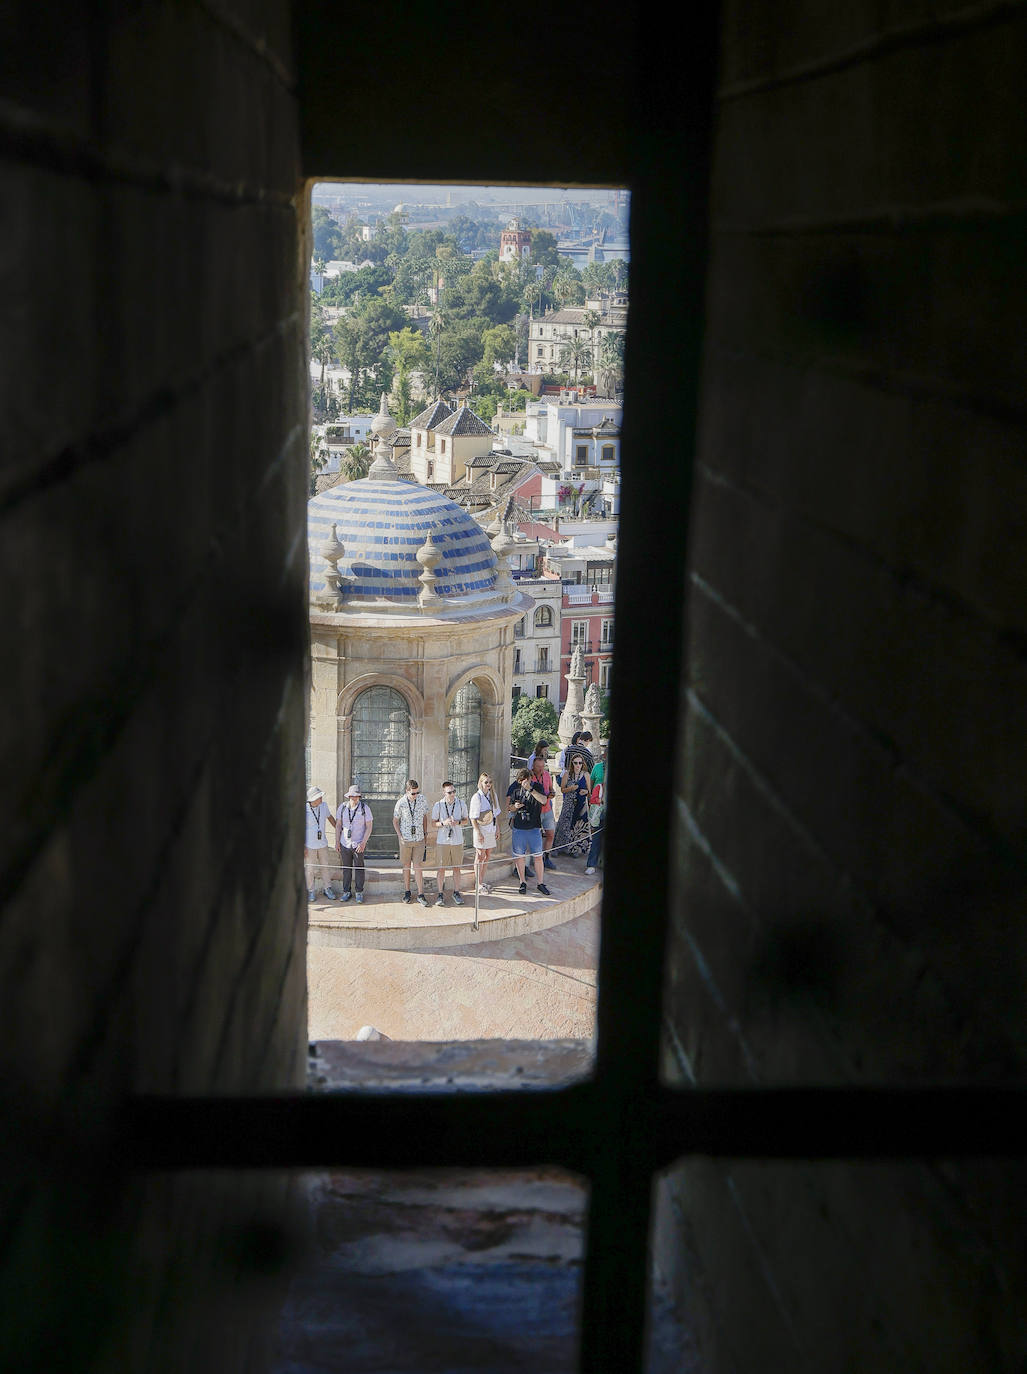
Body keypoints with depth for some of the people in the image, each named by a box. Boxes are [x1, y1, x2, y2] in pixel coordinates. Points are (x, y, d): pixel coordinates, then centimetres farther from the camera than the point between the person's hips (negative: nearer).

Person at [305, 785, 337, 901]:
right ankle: (311, 891, 18)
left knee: (324, 866, 12)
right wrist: (303, 847, -13)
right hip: (309, 845, -4)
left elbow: (329, 817, 17)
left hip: (322, 843, 4)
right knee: (310, 868, 5)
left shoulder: (323, 805, -3)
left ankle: (327, 889, 22)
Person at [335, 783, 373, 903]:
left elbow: (369, 827, -8)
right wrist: (337, 842, 4)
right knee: (346, 868, 9)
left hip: (359, 844, -3)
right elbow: (338, 825, 8)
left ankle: (359, 892, 15)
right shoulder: (342, 808, -1)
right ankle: (347, 892, 20)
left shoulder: (365, 808, -9)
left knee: (359, 868, 4)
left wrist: (363, 843, -15)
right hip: (345, 844, 3)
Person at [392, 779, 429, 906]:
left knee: (418, 867, -2)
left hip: (419, 839, 1)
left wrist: (425, 833, 9)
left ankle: (420, 894, 0)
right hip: (406, 839, -1)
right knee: (406, 866, 8)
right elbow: (395, 821, 2)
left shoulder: (422, 800, -4)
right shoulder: (401, 803, -10)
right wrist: (400, 836, -7)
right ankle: (407, 892, 19)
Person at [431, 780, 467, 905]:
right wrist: (443, 823, -17)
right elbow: (434, 822, 3)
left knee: (457, 868, 7)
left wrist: (458, 822, -10)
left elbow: (465, 819, 11)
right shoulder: (438, 805, -4)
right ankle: (441, 894, 10)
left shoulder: (461, 804, 0)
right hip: (442, 841, -2)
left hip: (457, 840, 2)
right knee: (441, 868, 1)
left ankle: (456, 893, 19)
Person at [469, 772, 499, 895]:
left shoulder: (492, 795, 7)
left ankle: (482, 881, 23)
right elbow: (473, 817, -15)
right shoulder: (477, 797, -14)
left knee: (487, 856, 12)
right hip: (481, 830, -7)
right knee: (480, 857, 0)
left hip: (491, 829, 7)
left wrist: (497, 827, 13)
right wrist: (478, 833, -19)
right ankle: (478, 884, 8)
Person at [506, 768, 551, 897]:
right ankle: (522, 883, 20)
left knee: (538, 857, 2)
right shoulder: (516, 789, 5)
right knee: (519, 856, 7)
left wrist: (530, 789, -27)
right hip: (518, 828, 2)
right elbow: (509, 807, 14)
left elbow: (543, 800, -20)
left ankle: (540, 883, 13)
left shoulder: (537, 787, -1)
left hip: (534, 828, -2)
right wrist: (515, 807, -10)